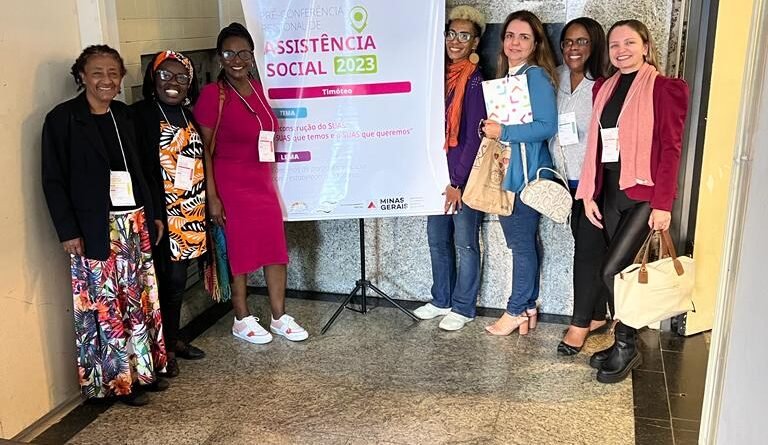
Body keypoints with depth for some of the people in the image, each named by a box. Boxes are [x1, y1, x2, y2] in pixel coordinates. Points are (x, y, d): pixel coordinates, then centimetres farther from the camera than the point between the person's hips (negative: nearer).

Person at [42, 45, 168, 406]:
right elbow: (53, 180, -8)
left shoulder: (124, 115, 10)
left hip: (136, 223, 6)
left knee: (141, 301, 12)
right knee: (105, 306, 0)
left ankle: (143, 370, 25)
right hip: (96, 229, -6)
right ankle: (118, 380, 13)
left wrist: (154, 214, 13)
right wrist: (68, 231, -13)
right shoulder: (62, 118, -7)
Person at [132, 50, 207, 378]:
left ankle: (174, 340, 28)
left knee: (177, 279, 15)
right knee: (169, 280, 0)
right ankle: (165, 348, 14)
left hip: (190, 214, 6)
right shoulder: (140, 114, -9)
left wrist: (206, 206, 10)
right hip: (161, 214, -6)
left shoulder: (189, 117, 13)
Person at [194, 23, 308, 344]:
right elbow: (203, 149, -14)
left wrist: (268, 179, 15)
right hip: (231, 185, -6)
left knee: (275, 248, 8)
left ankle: (279, 317, 22)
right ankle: (241, 320, 22)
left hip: (262, 182, 6)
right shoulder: (212, 94, -13)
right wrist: (211, 196, -17)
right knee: (239, 251, 5)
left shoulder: (256, 88, 6)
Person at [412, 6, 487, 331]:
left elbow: (474, 136, -13)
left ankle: (463, 308, 16)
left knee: (465, 243, 4)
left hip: (463, 174, -7)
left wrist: (457, 182, -16)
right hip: (436, 171, 7)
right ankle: (441, 300, 29)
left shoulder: (475, 81, -9)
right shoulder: (439, 74, 11)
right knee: (436, 238, 14)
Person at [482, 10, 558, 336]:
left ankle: (516, 310, 13)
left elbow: (548, 127, -19)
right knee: (523, 242, 14)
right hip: (505, 171, 9)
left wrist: (503, 132, -17)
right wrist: (490, 128, 5)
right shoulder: (505, 76, 15)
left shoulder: (536, 77, -11)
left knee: (521, 244, 1)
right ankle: (528, 307, 23)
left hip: (526, 173, -8)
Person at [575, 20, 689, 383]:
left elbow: (671, 147, -9)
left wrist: (663, 203, -14)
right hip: (610, 193, 6)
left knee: (612, 270, -11)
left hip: (644, 194, -5)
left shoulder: (664, 89, -5)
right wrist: (588, 194, 5)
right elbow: (595, 145, 12)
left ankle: (626, 347, 8)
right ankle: (623, 343, 22)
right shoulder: (604, 88, 12)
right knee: (621, 271, 10)